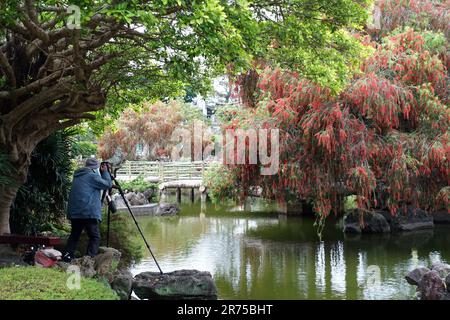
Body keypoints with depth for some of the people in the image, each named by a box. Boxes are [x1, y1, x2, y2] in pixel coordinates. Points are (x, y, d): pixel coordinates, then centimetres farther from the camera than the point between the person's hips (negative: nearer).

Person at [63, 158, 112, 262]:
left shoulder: (77, 176, 18)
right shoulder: (92, 176, -6)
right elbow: (108, 184, 0)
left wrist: (102, 173, 24)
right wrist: (105, 172, 12)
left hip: (74, 212, 8)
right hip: (89, 213, -7)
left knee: (74, 234, 19)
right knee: (95, 237, -3)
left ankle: (68, 255, 14)